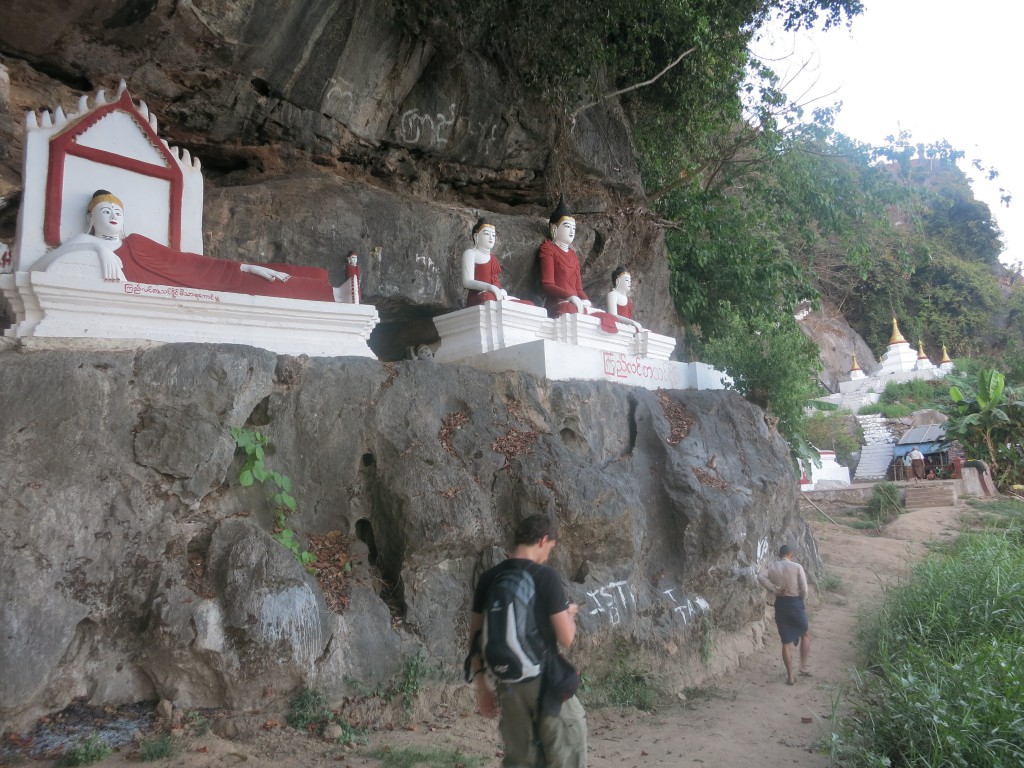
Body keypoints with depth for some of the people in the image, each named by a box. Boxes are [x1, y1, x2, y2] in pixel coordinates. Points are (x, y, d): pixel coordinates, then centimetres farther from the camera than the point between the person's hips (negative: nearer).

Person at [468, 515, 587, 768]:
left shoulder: (488, 579, 3)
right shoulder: (546, 576, -12)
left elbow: (475, 637, 6)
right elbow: (566, 639, -11)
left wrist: (481, 683, 13)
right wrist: (569, 613, 9)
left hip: (507, 683, 5)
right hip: (545, 680, -5)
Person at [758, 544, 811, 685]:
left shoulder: (771, 566, 1)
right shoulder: (797, 567, -7)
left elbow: (760, 577, -17)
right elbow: (804, 589, -9)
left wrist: (774, 589, -9)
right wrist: (801, 600, 10)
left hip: (780, 604, 2)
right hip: (795, 603, -2)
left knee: (786, 642, 9)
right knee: (805, 634, 23)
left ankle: (790, 676, 11)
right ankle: (803, 667, 21)